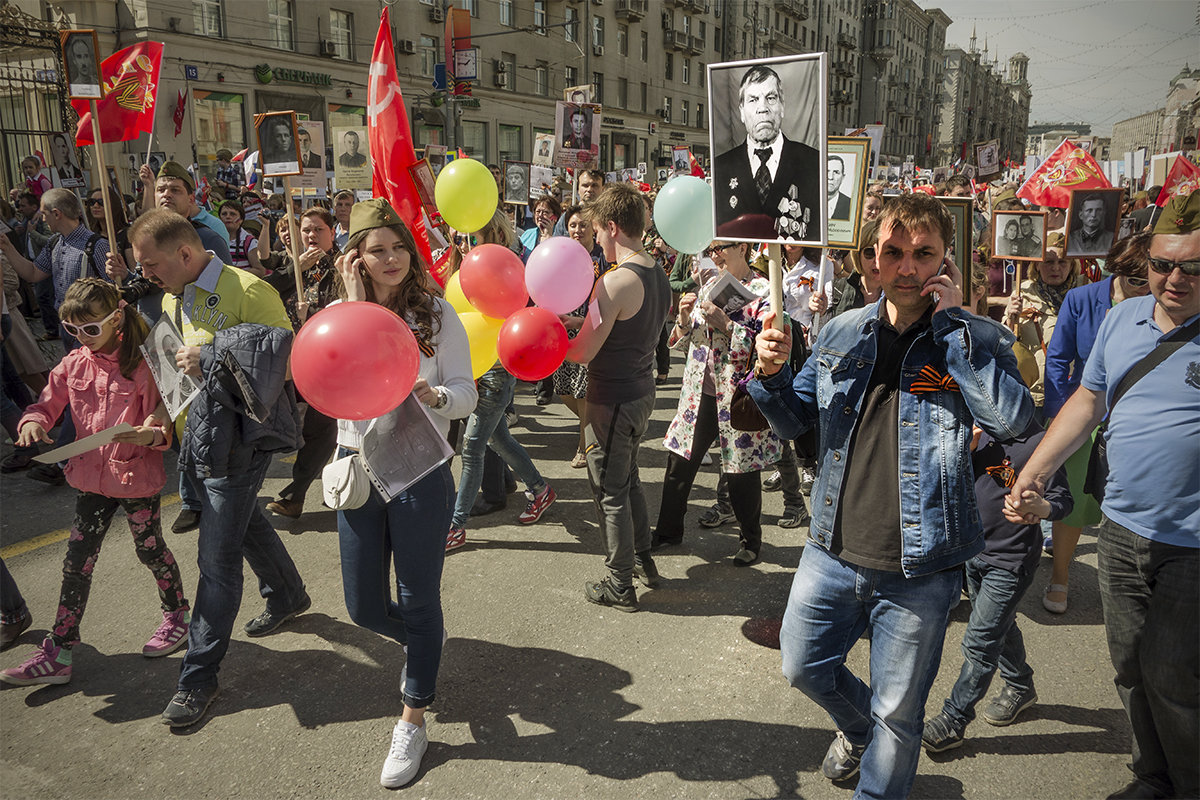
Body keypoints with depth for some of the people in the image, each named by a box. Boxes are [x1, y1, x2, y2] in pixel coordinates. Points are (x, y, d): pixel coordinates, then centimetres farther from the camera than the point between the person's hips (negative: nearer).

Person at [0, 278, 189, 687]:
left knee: (150, 549, 13)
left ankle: (177, 615, 37)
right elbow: (48, 402, 9)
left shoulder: (142, 365, -14)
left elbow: (163, 420, -13)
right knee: (77, 561, 8)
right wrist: (33, 422, -13)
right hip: (91, 477, 5)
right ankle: (58, 653, 17)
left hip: (138, 474, -5)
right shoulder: (74, 364, 1)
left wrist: (153, 434, -35)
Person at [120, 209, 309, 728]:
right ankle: (287, 596, 47)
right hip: (193, 438, 8)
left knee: (217, 558, -3)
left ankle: (198, 676, 9)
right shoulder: (171, 298, 10)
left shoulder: (249, 292, -17)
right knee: (245, 524, 24)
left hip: (237, 440, -8)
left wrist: (211, 362, -25)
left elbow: (286, 363, -19)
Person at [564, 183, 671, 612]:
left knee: (611, 492, 6)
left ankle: (620, 585, 20)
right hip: (642, 391, 9)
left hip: (612, 400, -9)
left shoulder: (617, 281, -24)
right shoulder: (658, 275, 4)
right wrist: (573, 324, 12)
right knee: (628, 478, 25)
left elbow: (583, 352, -21)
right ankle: (643, 560, 40)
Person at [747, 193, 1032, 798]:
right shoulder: (842, 333, 3)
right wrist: (771, 373, -10)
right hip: (833, 552, 4)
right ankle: (857, 729, 53)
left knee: (896, 716, 13)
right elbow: (796, 420, 11)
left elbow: (1013, 419, -27)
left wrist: (951, 319, -21)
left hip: (919, 571, -3)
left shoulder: (976, 340, -8)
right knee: (803, 666, 21)